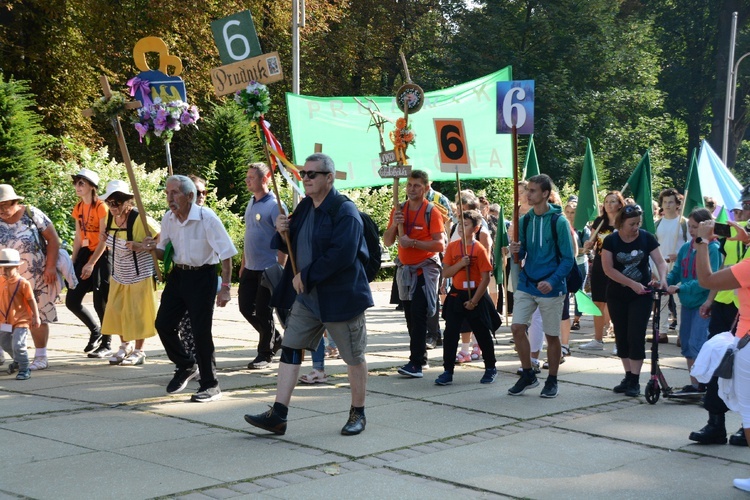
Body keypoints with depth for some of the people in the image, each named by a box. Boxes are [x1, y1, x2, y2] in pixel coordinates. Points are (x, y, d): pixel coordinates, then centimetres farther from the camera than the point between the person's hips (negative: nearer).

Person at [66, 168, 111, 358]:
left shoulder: (100, 207, -12)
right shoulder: (78, 208, 10)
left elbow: (103, 239, -15)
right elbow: (78, 237, 13)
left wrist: (91, 264, -18)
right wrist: (73, 262, 8)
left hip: (101, 256, -7)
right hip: (85, 254, 7)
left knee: (100, 303, -3)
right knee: (72, 301, 4)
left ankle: (106, 345, 11)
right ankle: (95, 330, 25)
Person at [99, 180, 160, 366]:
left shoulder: (140, 220, -23)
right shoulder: (110, 218, -2)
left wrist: (142, 247, -30)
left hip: (140, 274, -6)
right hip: (118, 275, 7)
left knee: (138, 312, 1)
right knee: (116, 310, 10)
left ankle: (139, 351, 17)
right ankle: (125, 346, 30)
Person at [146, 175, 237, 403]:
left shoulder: (207, 218, -17)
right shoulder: (168, 219, 2)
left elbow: (226, 253, -14)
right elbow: (165, 252, 15)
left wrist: (225, 288, -17)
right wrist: (153, 248, -9)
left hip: (202, 276, -6)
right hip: (178, 274, 6)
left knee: (201, 331, -7)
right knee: (163, 324, 4)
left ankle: (210, 385, 7)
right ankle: (186, 366, 28)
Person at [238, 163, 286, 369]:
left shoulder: (274, 205, -13)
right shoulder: (251, 203, 12)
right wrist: (243, 264, 19)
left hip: (268, 269, -8)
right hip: (251, 268, 8)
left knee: (263, 312, -1)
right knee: (246, 307, 10)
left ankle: (265, 354, 13)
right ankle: (275, 339, 28)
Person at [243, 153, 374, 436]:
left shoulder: (345, 211, -16)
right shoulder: (305, 207, 10)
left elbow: (342, 254, -26)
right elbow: (291, 247, 19)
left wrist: (306, 276, -21)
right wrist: (282, 232, -4)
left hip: (340, 296, -8)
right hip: (306, 296, 8)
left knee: (353, 357, 6)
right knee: (290, 349, 3)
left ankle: (358, 414, 22)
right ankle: (278, 415, 5)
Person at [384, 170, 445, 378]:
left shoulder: (431, 211, -8)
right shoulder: (399, 210, 8)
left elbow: (440, 244, -17)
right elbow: (387, 242, 7)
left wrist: (413, 243, -22)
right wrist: (393, 225, -11)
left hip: (425, 269, -6)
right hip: (405, 269, 6)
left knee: (418, 315, -13)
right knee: (410, 316, 10)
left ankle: (416, 363, -15)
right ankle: (421, 356, 21)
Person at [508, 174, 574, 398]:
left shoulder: (559, 222, -10)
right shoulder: (525, 220, 5)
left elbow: (568, 259, -9)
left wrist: (552, 281, -22)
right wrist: (516, 251, -12)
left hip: (550, 287, -4)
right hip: (526, 284, 4)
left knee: (552, 335, 5)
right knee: (517, 327, -5)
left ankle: (552, 381, 21)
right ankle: (528, 375, 12)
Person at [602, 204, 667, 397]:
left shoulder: (647, 238, -4)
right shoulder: (611, 240, -6)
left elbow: (660, 261, -6)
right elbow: (608, 269, -13)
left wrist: (662, 278, -27)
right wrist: (632, 283, -19)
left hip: (641, 296, -2)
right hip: (617, 296, 2)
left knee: (636, 336, -7)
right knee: (621, 337, 7)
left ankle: (635, 381, -2)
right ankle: (628, 376, 19)